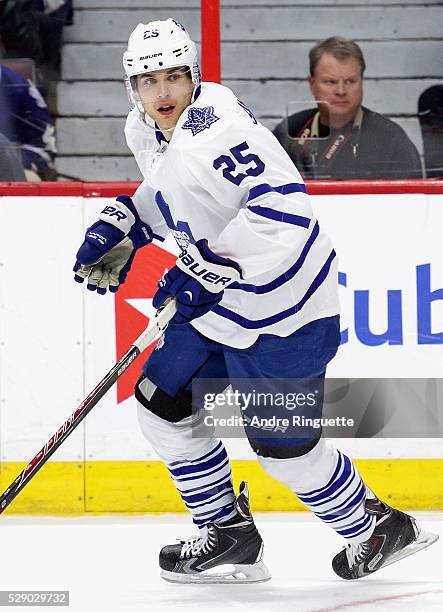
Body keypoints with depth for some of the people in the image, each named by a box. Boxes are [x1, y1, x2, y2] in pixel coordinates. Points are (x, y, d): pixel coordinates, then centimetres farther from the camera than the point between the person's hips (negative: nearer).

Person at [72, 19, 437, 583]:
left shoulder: (216, 125, -27)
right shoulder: (145, 131, 3)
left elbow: (283, 206, -35)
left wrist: (204, 272, -34)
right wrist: (118, 230, 7)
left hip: (280, 304, -10)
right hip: (216, 303, 10)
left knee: (283, 447, -3)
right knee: (163, 404, 9)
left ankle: (375, 530, 20)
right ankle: (228, 535, 22)